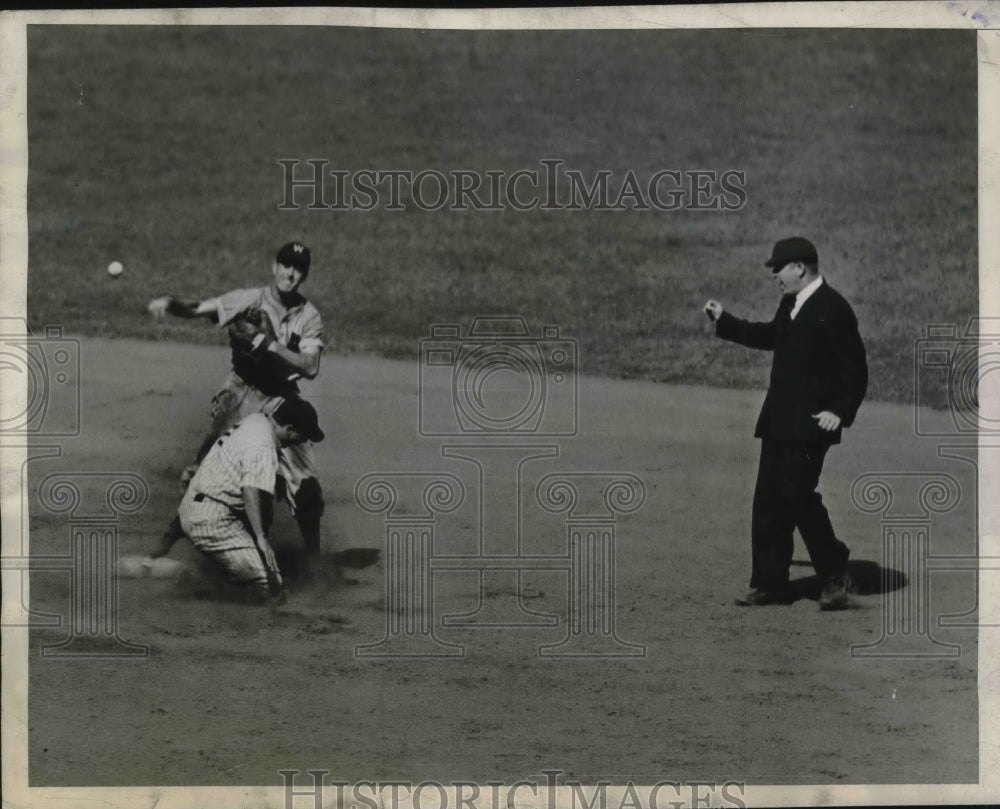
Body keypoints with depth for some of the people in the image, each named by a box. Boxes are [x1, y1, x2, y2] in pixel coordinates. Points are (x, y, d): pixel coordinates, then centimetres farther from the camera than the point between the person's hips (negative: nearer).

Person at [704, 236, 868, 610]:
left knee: (798, 495, -12)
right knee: (768, 501, 8)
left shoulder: (833, 309, -14)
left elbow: (855, 369, -13)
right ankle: (770, 583, 15)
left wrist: (840, 412, -18)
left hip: (810, 424, -9)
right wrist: (724, 322, 30)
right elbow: (770, 336, 31)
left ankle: (835, 575, 4)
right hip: (779, 421, 9)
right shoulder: (790, 304, 12)